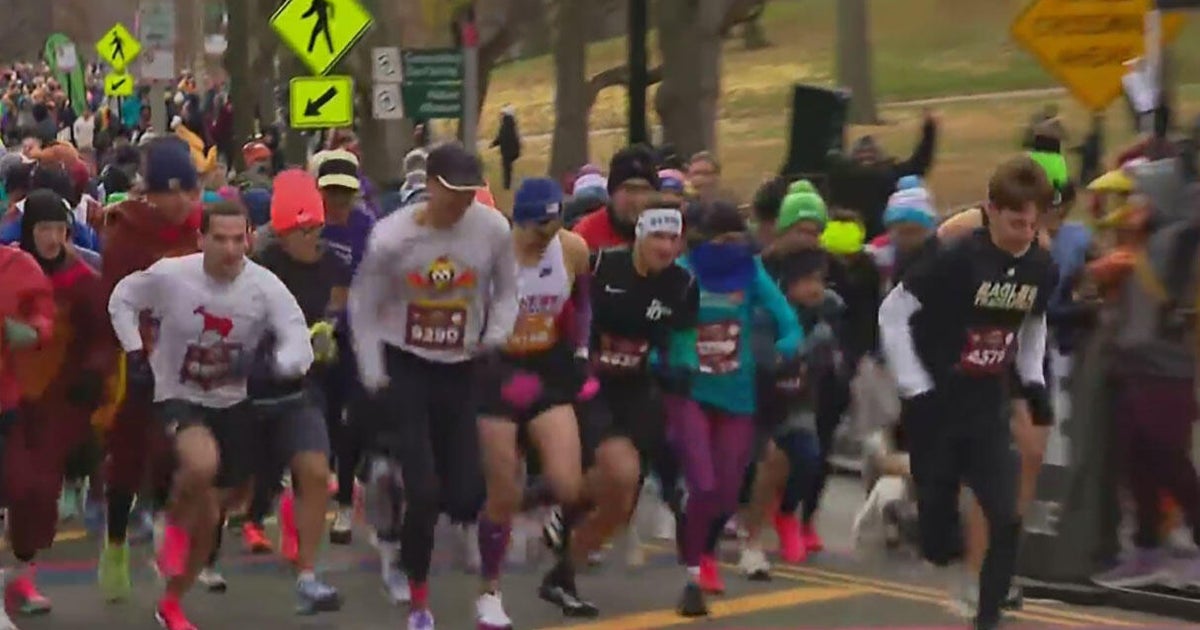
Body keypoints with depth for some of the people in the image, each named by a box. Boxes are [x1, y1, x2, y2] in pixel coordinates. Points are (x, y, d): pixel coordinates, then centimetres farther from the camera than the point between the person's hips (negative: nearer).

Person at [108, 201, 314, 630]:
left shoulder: (266, 287, -17)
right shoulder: (169, 275, -16)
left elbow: (298, 344, -22)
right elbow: (122, 299, 3)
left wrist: (272, 365, -43)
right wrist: (135, 354, -5)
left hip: (233, 402, 3)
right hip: (177, 396, -2)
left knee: (208, 517, 11)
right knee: (202, 463, -36)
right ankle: (175, 526, -2)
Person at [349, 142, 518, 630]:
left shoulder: (493, 229, -9)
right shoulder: (391, 237, -14)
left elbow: (506, 289, 7)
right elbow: (363, 306, -3)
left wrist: (498, 332, -11)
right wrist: (373, 375, -7)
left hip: (462, 370, 3)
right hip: (404, 368, -3)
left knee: (465, 496, -3)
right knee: (424, 490, -9)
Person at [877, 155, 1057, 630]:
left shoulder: (1040, 268, -1)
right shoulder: (956, 259, -19)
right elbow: (892, 314, -14)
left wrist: (1033, 381, 6)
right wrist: (915, 389, -15)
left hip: (989, 412, 4)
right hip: (935, 408, -4)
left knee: (1006, 519, -8)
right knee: (939, 531, 2)